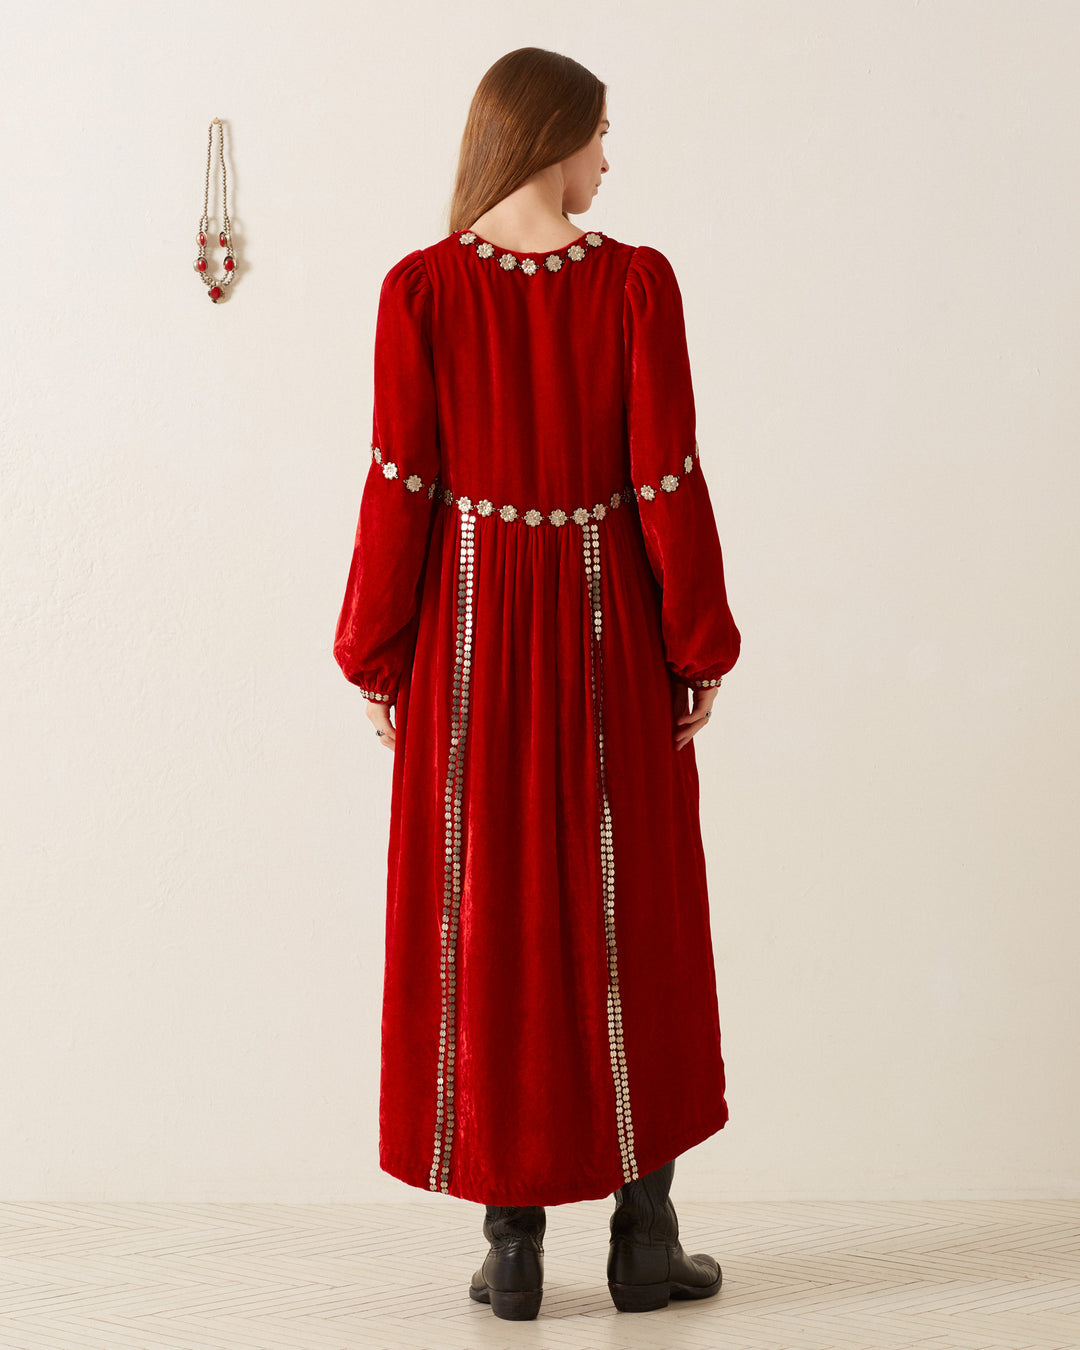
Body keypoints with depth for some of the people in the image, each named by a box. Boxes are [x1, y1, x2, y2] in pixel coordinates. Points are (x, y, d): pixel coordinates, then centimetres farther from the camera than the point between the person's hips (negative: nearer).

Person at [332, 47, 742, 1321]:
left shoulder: (420, 289, -6)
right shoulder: (637, 282, -7)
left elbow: (399, 487, -6)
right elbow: (669, 483, -7)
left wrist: (376, 660, 4)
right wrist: (700, 648, 3)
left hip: (470, 634, 0)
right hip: (609, 628, 0)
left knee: (482, 924, 8)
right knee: (631, 920, 11)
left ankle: (513, 1245, 15)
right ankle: (644, 1237, 19)